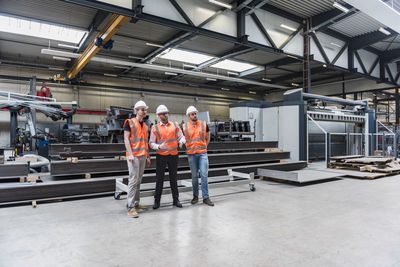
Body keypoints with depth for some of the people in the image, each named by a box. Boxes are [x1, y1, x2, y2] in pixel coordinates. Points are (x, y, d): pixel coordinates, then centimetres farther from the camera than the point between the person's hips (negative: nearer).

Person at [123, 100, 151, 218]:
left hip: (143, 156, 7)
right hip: (134, 156, -7)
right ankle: (130, 207, -5)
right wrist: (130, 154, -17)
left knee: (139, 180, 11)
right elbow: (126, 139, -8)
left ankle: (136, 203, 19)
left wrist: (148, 156, 16)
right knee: (133, 180, -9)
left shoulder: (145, 126, 18)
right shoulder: (129, 122, -1)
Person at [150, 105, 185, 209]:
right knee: (159, 179, 3)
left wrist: (181, 142, -14)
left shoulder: (175, 125, 6)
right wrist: (159, 147, -19)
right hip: (161, 156, -2)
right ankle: (157, 201, 13)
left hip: (173, 155, 2)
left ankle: (176, 199, 18)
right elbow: (151, 143, 0)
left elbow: (181, 136, 9)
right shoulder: (155, 128, 0)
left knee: (173, 178, 10)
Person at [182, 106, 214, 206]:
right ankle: (195, 196, 22)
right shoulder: (184, 127, 1)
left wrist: (203, 147, 9)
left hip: (202, 153, 0)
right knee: (194, 176, 8)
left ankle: (206, 197, 6)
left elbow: (207, 138, 14)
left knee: (204, 175, -3)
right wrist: (188, 148, 7)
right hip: (191, 154, 0)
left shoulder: (204, 124, 3)